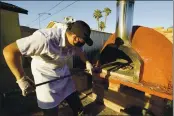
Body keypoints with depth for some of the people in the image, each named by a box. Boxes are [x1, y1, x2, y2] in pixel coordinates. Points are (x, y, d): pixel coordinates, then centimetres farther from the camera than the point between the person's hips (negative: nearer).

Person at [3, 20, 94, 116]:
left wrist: (87, 62, -3)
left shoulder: (75, 41, -15)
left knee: (74, 99, 16)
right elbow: (9, 51, -33)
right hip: (45, 74, -5)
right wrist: (22, 79, -33)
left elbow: (80, 51, 10)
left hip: (63, 71, 6)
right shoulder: (47, 38, -37)